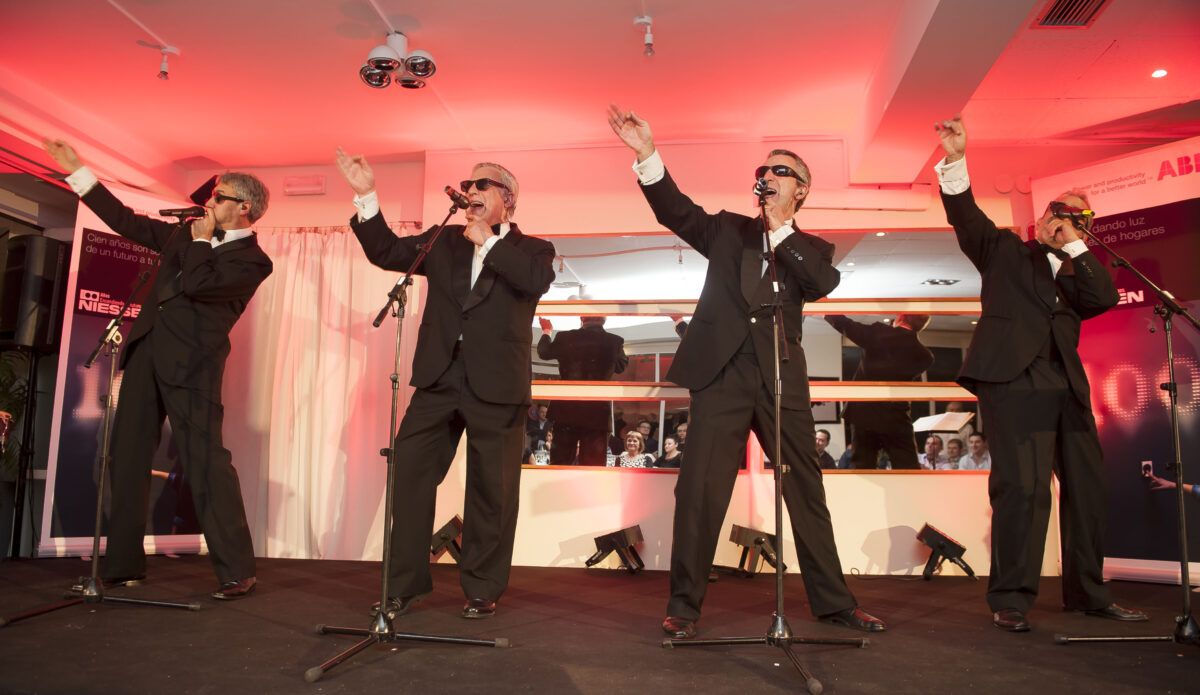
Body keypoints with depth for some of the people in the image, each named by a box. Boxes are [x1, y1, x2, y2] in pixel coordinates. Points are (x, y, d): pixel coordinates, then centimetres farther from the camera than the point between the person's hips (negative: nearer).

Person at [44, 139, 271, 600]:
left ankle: (237, 573, -8)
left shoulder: (252, 259, -5)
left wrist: (201, 240, -3)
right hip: (147, 350, 8)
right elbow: (126, 222, 25)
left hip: (191, 362, -8)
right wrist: (77, 169, 26)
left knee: (206, 462, -13)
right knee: (127, 459, 9)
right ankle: (122, 565, 21)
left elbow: (196, 284, -18)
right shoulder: (186, 235, 19)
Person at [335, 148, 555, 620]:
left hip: (496, 385, -3)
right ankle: (405, 583, 17)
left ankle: (482, 589, 18)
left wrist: (488, 242, -10)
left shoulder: (531, 249, 6)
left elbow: (538, 280, -16)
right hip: (439, 379, 4)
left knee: (490, 490, 4)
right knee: (409, 474, 4)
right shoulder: (445, 241, 16)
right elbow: (387, 252, 10)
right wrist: (367, 196, 0)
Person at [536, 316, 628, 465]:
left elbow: (544, 352, 18)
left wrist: (546, 331, 36)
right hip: (597, 413, 0)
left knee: (560, 464, 9)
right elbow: (621, 365, 16)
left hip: (566, 410, 1)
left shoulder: (565, 337, -3)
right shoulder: (615, 341, -4)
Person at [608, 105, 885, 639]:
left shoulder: (810, 249, 16)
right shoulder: (729, 229, 17)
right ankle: (684, 605, 6)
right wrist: (648, 154, -10)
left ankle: (833, 601, 21)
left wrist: (780, 227, -3)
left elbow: (823, 283, -5)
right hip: (722, 373, -1)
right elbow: (676, 211, 2)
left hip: (781, 378, 1)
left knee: (806, 490, 7)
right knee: (699, 491, -4)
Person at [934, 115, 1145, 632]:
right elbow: (965, 216, 3)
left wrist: (1075, 246, 7)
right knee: (1023, 486, -14)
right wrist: (956, 161, -11)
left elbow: (1105, 299, 6)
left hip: (1066, 385, 6)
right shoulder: (1006, 250, 17)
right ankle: (1011, 599, -7)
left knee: (1087, 488, 7)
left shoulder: (1076, 273, 26)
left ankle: (1087, 593, 21)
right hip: (1014, 377, -5)